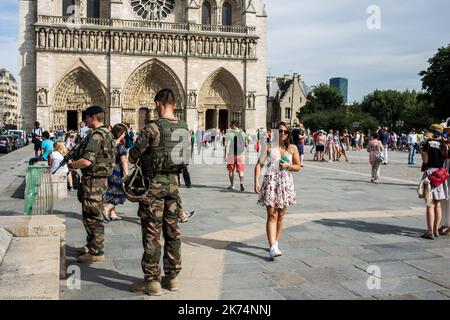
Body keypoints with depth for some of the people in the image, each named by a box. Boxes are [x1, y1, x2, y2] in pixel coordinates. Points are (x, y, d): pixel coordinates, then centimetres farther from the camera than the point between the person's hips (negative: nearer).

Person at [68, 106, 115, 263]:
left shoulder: (96, 135, -19)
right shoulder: (106, 133, 13)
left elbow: (87, 161, -27)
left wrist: (72, 165, -9)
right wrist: (76, 159, 14)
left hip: (94, 180, -10)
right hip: (100, 179, 10)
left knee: (93, 216, -3)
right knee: (90, 215, 21)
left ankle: (96, 252, 4)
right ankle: (91, 245, 32)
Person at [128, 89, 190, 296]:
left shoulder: (153, 128, -15)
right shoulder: (184, 129, 4)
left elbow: (132, 158, -9)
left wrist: (142, 158, 12)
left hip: (153, 183, -6)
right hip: (173, 182, 6)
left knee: (151, 234, 1)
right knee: (172, 231, 12)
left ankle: (152, 281, 6)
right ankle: (172, 277, 21)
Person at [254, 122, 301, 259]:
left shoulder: (292, 148, 7)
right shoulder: (269, 147, 1)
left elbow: (298, 167, 11)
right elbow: (259, 164, -2)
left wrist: (288, 166, -9)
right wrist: (256, 181, -13)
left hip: (286, 183, 3)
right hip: (271, 182, -3)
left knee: (281, 215, 11)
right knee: (272, 215, -9)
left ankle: (275, 242, 26)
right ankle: (273, 247, -16)